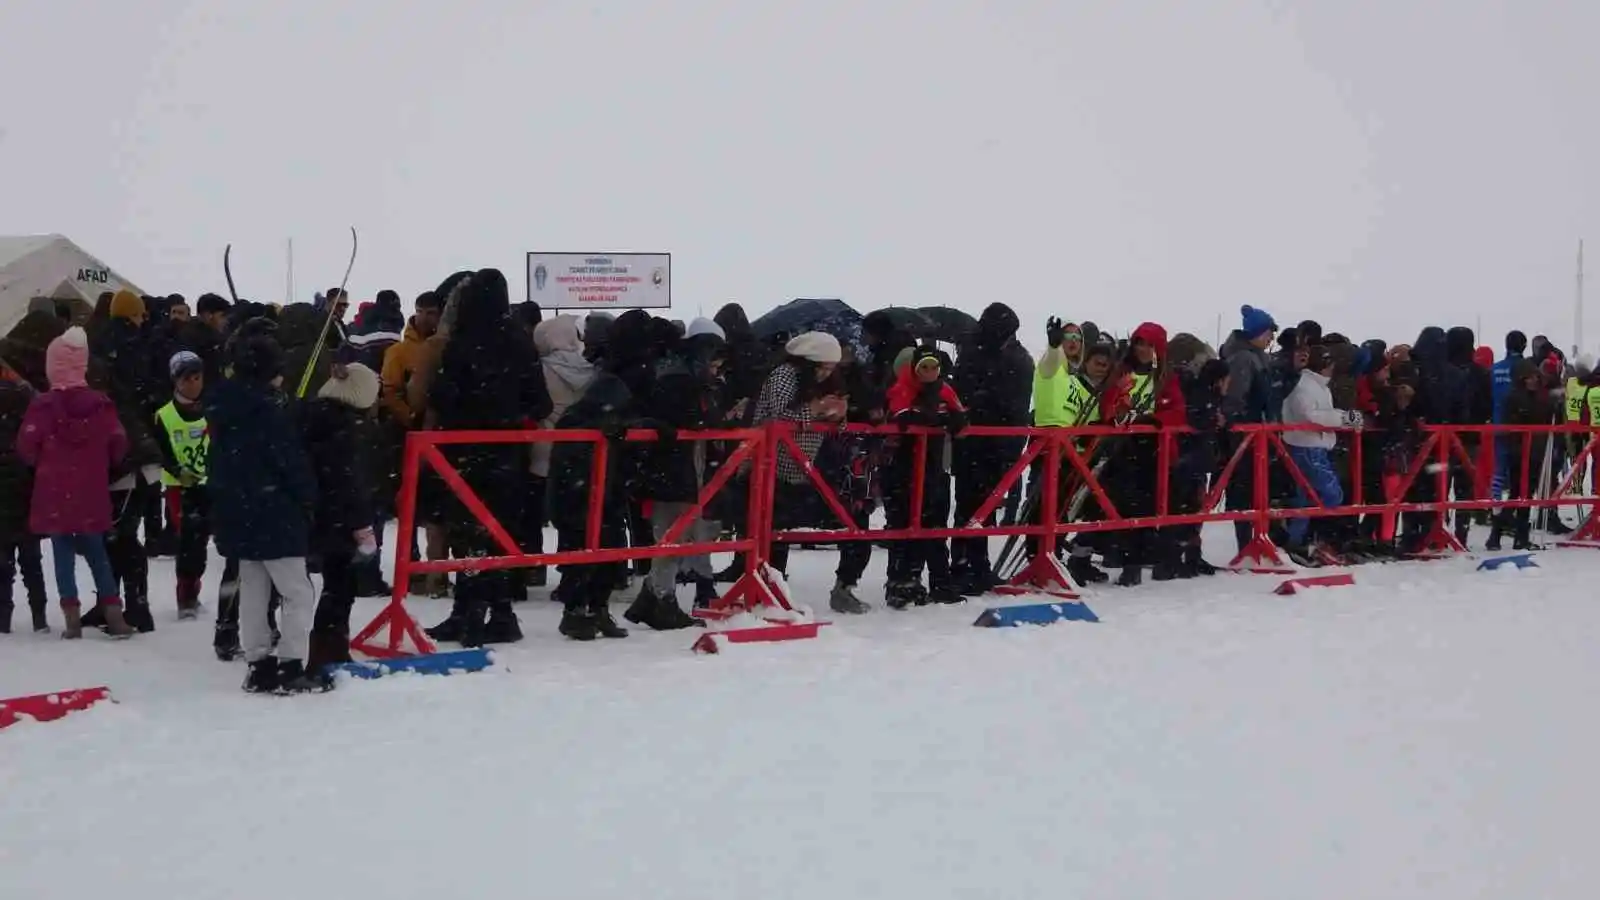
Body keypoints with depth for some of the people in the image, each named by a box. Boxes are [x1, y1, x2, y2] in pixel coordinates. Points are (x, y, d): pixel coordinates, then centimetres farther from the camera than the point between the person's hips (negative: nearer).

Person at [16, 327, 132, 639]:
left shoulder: (43, 406, -11)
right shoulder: (100, 403, -4)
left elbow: (26, 448, -10)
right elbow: (119, 444, 0)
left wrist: (46, 465, 11)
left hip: (54, 495, -2)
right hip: (91, 495, 2)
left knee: (63, 556, 5)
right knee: (97, 554, 13)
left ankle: (72, 618, 2)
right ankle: (113, 614, 8)